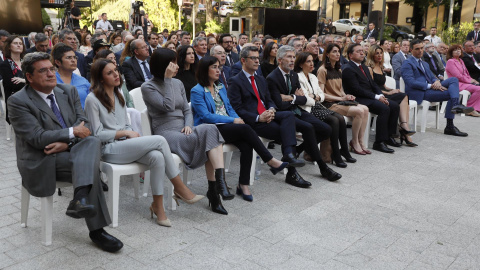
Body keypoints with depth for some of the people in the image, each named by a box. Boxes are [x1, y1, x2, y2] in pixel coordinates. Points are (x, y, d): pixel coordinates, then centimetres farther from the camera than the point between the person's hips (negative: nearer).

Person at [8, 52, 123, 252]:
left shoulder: (69, 91, 10)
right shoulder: (18, 101, -7)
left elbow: (83, 123, 3)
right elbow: (37, 137, -16)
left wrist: (66, 142, -16)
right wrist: (72, 132, -17)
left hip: (72, 151, 5)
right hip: (42, 162, -5)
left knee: (92, 141, -30)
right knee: (89, 166, -30)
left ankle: (80, 199, -42)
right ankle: (96, 230, -28)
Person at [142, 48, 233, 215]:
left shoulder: (177, 83, 17)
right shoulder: (148, 87, 0)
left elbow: (187, 110, 15)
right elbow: (168, 106, -15)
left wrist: (188, 125, -6)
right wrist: (167, 80, -11)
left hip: (182, 130, 5)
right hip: (166, 133, -5)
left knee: (210, 130, -29)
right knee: (210, 136, -29)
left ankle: (214, 189, -30)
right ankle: (219, 184, -22)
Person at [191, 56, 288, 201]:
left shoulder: (221, 88, 20)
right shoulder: (197, 91, -3)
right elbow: (206, 116, -12)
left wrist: (238, 119, -4)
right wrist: (233, 120, -15)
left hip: (227, 127, 6)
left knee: (246, 145, -25)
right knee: (246, 129, -28)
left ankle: (243, 185, -20)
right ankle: (271, 161, -21)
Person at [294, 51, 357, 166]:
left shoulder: (313, 77, 21)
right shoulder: (297, 78, -7)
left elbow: (322, 95, 20)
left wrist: (316, 97, -2)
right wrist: (316, 99, 0)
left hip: (318, 106, 8)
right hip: (308, 110, -8)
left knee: (341, 118, -15)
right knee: (333, 120, -25)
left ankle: (344, 151, -5)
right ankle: (336, 155, -18)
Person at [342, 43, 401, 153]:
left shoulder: (364, 67, 22)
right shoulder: (348, 69, -9)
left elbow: (373, 84, 19)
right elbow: (357, 89, -17)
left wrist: (381, 95, -2)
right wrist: (376, 97, -18)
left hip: (371, 97, 9)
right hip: (359, 99, -9)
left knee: (395, 106, -4)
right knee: (384, 108, -27)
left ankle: (389, 136, 6)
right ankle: (379, 142, -23)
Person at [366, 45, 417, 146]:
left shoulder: (381, 68, 24)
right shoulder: (369, 68, -3)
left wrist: (393, 90, 6)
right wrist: (388, 93, -13)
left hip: (384, 94, 7)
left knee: (404, 99, -21)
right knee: (403, 97, -24)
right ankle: (404, 126, -30)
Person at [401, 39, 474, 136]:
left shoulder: (424, 64, 30)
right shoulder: (407, 64, -1)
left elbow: (432, 77, 22)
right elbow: (411, 83, -16)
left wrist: (436, 81, -6)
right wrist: (430, 86, -21)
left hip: (429, 88, 9)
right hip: (419, 93, -8)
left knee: (453, 79, -13)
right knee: (451, 93, -18)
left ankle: (455, 105, -36)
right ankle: (449, 126, -21)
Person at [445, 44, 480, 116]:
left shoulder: (460, 60, 21)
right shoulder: (450, 61, -5)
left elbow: (466, 74, 23)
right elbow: (458, 76, -13)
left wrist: (472, 80, 4)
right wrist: (470, 81, -8)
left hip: (466, 82, 9)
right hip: (458, 84, -9)